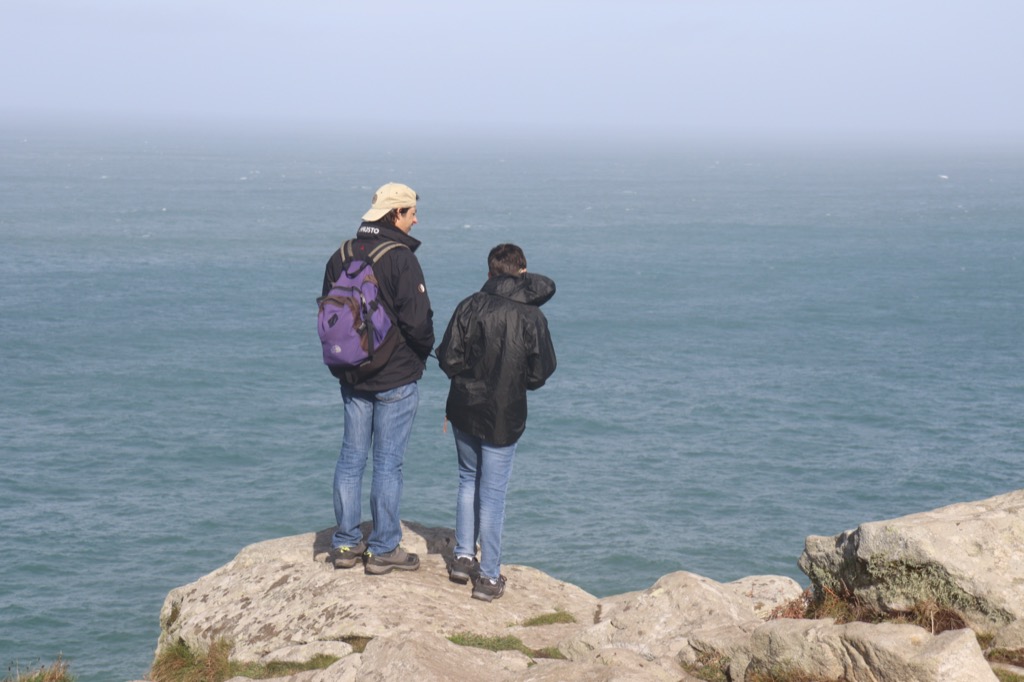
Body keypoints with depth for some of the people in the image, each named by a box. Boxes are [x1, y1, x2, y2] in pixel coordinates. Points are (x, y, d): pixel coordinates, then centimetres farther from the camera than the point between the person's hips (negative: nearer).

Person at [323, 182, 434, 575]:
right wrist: (423, 352, 2)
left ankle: (346, 544, 17)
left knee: (351, 458, 12)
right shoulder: (400, 259, -16)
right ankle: (383, 550, 6)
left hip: (351, 376, 6)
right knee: (388, 463, 1)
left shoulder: (341, 257, 5)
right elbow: (417, 321, -18)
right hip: (396, 378, -6)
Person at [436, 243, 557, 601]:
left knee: (468, 480, 22)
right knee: (492, 494, 4)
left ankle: (463, 557, 24)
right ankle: (488, 577, 9)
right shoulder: (532, 317, -9)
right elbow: (541, 373, -5)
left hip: (465, 410, 2)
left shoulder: (470, 306, -6)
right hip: (504, 417, -2)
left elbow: (448, 359, -8)